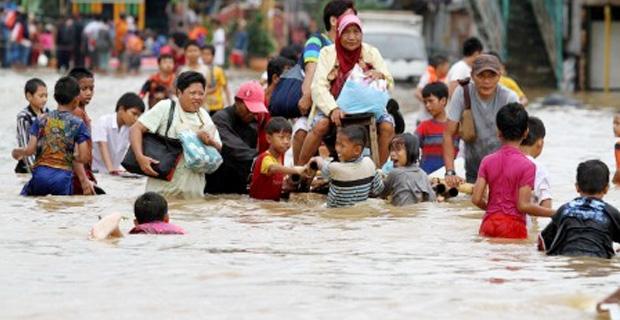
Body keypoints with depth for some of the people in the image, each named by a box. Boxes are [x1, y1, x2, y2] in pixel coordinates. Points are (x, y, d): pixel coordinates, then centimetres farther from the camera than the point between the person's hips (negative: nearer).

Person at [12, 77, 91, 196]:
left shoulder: (41, 120, 4)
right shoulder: (78, 124, -1)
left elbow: (30, 150, 0)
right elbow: (83, 158, -5)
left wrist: (17, 152, 22)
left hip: (41, 174, 2)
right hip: (63, 176, -2)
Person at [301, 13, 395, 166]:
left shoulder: (371, 53, 3)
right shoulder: (327, 53, -3)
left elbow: (389, 84, -1)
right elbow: (318, 88, -13)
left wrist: (380, 75, -27)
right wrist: (333, 109, -32)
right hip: (333, 106, -2)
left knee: (387, 126, -25)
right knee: (320, 124, -32)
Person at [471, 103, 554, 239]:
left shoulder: (487, 161, 2)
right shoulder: (526, 165, -10)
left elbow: (476, 199, -2)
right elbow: (524, 205, -14)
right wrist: (554, 213, -4)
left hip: (489, 224, 4)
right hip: (513, 226, -4)